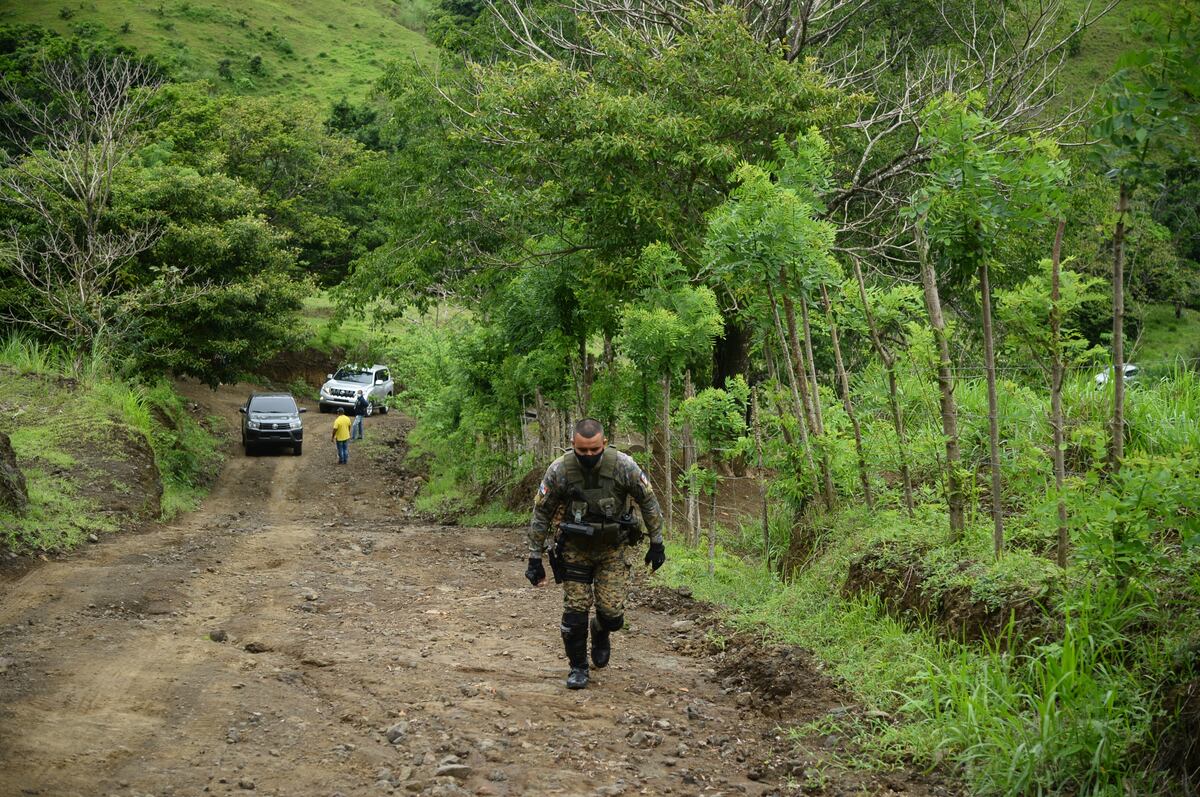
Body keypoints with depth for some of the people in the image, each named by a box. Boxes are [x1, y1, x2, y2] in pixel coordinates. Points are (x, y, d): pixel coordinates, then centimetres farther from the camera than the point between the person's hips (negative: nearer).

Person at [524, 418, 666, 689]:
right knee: (575, 612, -4)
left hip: (613, 549, 0)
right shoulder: (559, 471, -18)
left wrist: (657, 543, 0)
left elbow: (648, 502, -4)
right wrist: (535, 558, -4)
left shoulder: (624, 466, -19)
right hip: (575, 548, 0)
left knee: (612, 612, -7)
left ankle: (601, 632, 29)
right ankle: (578, 667, 16)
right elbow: (541, 514, -6)